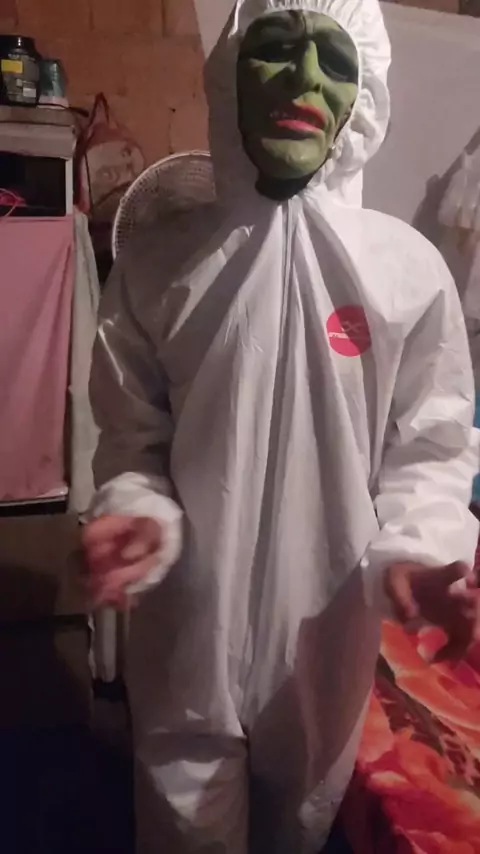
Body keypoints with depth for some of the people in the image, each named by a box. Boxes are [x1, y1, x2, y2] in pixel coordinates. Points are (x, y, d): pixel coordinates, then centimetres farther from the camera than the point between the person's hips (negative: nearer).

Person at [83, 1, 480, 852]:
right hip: (191, 629, 0)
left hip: (328, 629, 1)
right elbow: (133, 440, -1)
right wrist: (139, 518, -20)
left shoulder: (411, 271, -9)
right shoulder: (157, 268, -8)